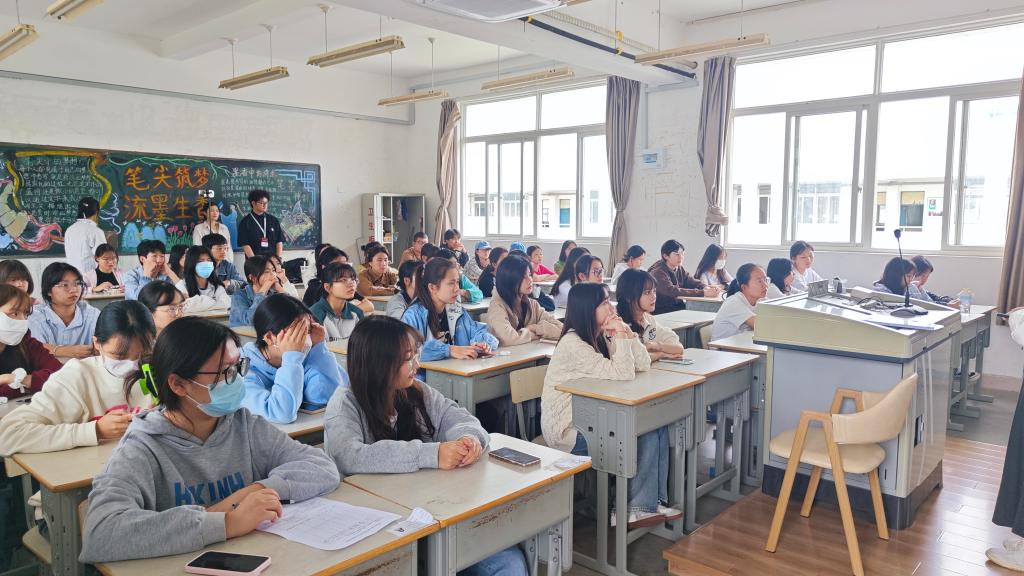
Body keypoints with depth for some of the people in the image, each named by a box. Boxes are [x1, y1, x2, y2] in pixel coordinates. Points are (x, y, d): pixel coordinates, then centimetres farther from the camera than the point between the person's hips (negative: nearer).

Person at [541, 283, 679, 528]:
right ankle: (639, 508, -1)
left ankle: (653, 501, -2)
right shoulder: (573, 344, -20)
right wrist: (620, 336, -17)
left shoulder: (602, 337, 6)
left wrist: (627, 332, -8)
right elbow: (623, 374, -23)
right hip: (567, 430, -8)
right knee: (648, 429, -14)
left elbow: (643, 365, 2)